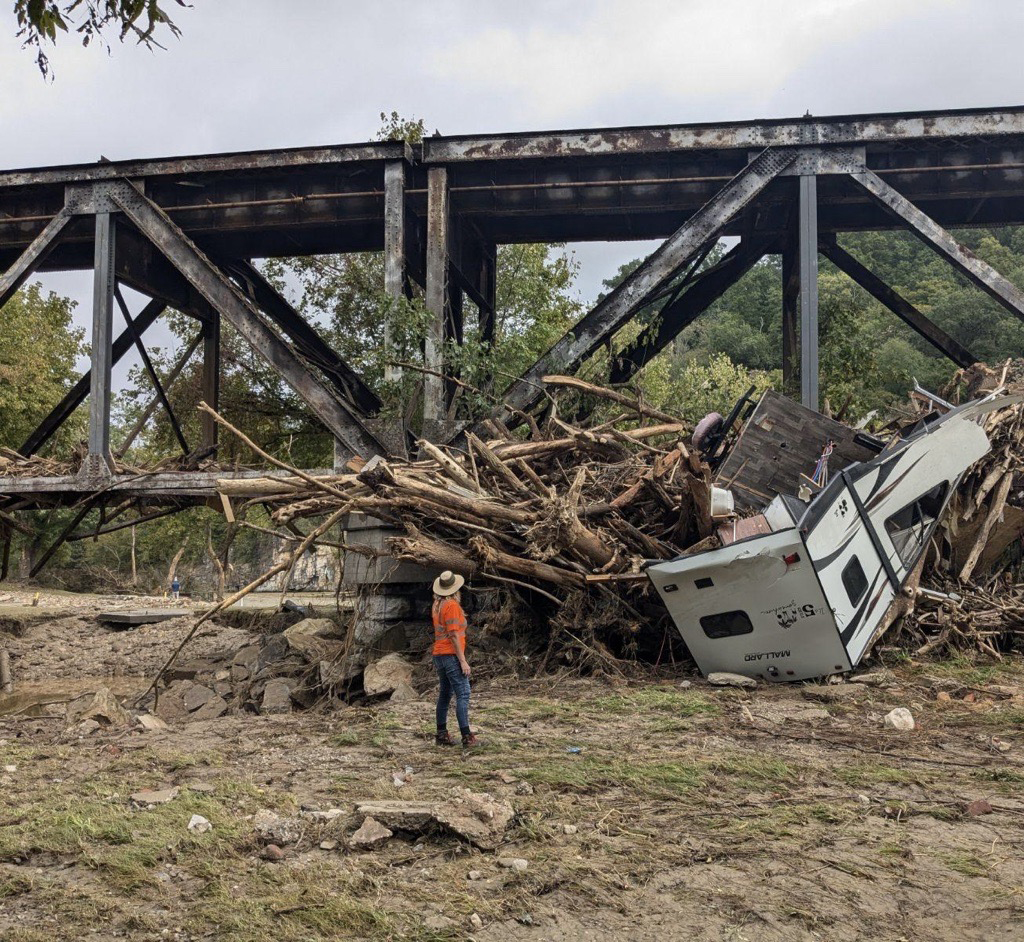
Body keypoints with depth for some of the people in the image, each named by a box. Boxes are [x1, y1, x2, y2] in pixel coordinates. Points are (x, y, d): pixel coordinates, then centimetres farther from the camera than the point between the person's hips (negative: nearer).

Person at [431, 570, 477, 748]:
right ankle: (466, 736, -15)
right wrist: (463, 661, -16)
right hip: (451, 655, -9)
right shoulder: (452, 605, -14)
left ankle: (442, 734, 16)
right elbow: (454, 635, -17)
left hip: (439, 655, 9)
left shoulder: (437, 605, 11)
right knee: (463, 695, -10)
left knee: (445, 694, 13)